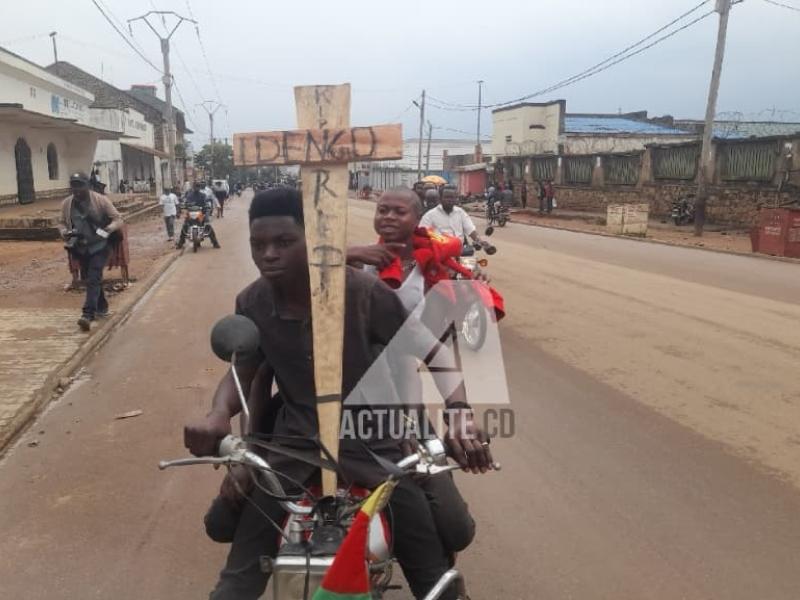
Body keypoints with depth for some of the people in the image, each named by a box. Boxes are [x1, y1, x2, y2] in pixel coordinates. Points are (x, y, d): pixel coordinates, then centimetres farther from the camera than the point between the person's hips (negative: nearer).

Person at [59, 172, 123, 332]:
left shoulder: (100, 200, -13)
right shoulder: (66, 204, -2)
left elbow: (118, 219, -10)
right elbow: (62, 222, 13)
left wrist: (108, 229, -30)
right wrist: (64, 232, -11)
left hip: (99, 246, -5)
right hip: (80, 249, 5)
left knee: (93, 279, -16)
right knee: (89, 279, 17)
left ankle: (88, 314, -21)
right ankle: (101, 307, 37)